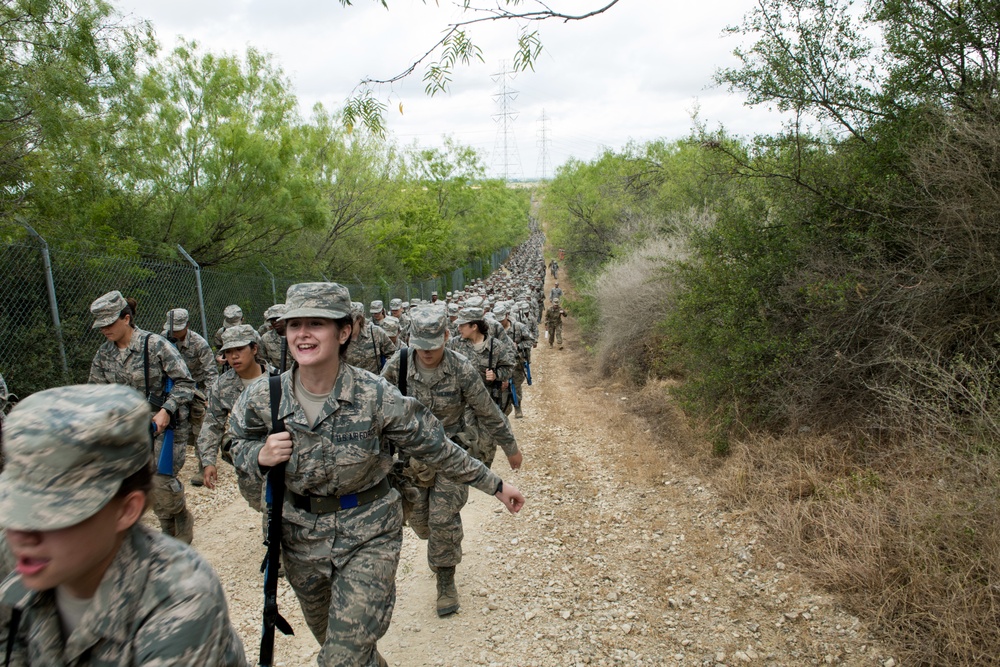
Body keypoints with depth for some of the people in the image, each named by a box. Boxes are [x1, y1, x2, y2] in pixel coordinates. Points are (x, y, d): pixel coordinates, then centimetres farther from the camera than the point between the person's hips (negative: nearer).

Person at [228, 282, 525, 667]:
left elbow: (436, 448, -11)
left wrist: (495, 485, -3)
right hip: (301, 536, 4)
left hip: (368, 536, -4)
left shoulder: (376, 396, -22)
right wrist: (261, 455, -19)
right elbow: (240, 445, 5)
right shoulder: (263, 398, -15)